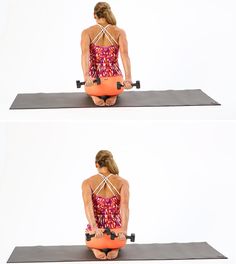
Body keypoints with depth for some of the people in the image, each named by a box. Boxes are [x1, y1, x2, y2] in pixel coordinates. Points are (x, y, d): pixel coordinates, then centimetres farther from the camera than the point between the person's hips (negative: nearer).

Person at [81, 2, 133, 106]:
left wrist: (86, 76, -35)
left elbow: (85, 54, -23)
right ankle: (113, 96, 5)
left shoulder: (87, 32, -3)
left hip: (94, 82, 0)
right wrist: (128, 78, -31)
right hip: (115, 84, 0)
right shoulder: (120, 32, -2)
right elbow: (124, 54, -20)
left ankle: (95, 96, 5)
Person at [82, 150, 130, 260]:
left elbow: (88, 205, -21)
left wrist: (95, 228, -32)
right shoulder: (123, 182, -2)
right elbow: (124, 205, -20)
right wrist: (124, 230, -31)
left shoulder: (87, 183, -3)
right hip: (116, 236, 0)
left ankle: (96, 249, 4)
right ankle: (115, 248, 4)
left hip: (95, 234, 0)